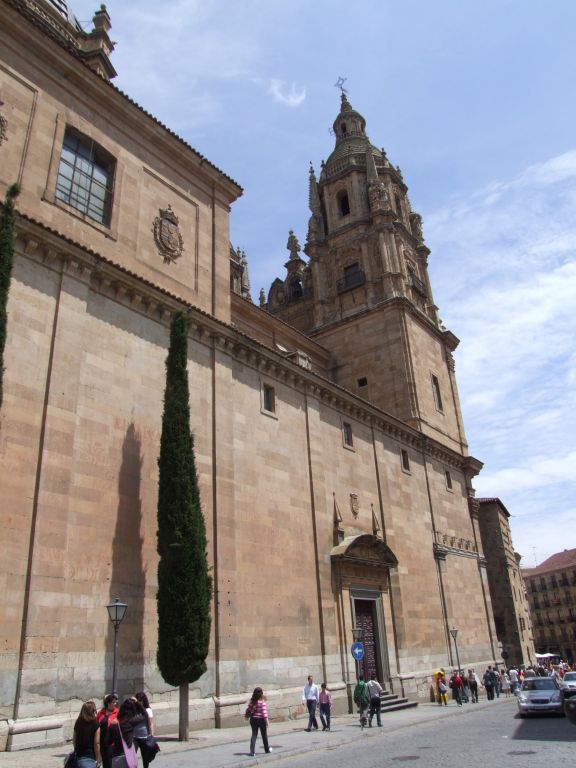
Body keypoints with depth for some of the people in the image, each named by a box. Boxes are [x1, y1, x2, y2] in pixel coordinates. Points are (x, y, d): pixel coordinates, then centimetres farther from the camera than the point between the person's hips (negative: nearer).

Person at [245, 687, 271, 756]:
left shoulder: (251, 701, -4)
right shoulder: (262, 701, -16)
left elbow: (248, 710, 1)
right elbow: (264, 712, -20)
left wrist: (248, 715, 18)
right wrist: (266, 721, -18)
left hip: (253, 719, 3)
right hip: (261, 719, -3)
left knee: (254, 735, 8)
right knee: (264, 735, 15)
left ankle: (252, 752, -1)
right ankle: (267, 749, 31)